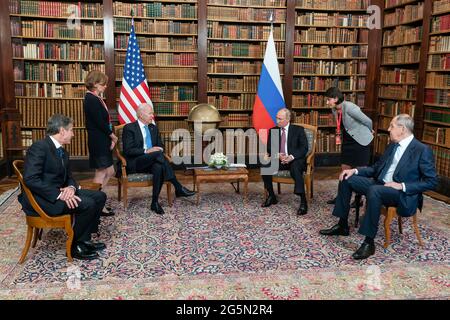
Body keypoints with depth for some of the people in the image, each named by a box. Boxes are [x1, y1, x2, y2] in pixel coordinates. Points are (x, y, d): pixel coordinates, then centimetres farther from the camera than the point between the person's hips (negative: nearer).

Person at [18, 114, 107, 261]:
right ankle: (76, 247, -7)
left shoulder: (63, 152, 13)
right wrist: (59, 194, -28)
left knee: (99, 196, 3)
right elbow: (30, 179, -25)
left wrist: (71, 187, -11)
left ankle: (84, 239, 5)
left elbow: (68, 177, 15)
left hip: (59, 192, 10)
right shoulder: (39, 147, -16)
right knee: (87, 204, -24)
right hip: (41, 198, -10)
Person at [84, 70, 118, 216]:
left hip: (102, 141, 10)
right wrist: (113, 136, -7)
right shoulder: (91, 99, -16)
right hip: (98, 142, -10)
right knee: (101, 173, -1)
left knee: (109, 172, 14)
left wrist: (111, 137, 0)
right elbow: (100, 122, -20)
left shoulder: (95, 98, 14)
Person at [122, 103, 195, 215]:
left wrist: (159, 149, -8)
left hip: (151, 161, 6)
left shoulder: (153, 128, 17)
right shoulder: (129, 128, -3)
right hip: (134, 163, -5)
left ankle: (155, 202, -29)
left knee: (159, 167, -33)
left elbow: (160, 146, 18)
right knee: (157, 154, -34)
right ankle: (178, 188, -33)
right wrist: (146, 151, -24)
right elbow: (128, 150, -12)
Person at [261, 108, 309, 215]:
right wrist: (278, 155, -16)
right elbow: (269, 148, 6)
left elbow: (304, 148, -6)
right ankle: (271, 196, -8)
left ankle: (303, 202, -34)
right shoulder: (273, 130, 11)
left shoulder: (298, 130, 2)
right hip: (278, 159, 4)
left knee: (295, 167, -37)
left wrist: (292, 156, -23)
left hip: (295, 159, -3)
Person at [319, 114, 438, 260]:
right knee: (347, 179, -3)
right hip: (379, 184, 8)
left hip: (403, 194, -8)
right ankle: (342, 225, 5)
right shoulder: (393, 145, 12)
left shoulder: (423, 150, -10)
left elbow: (431, 182, -12)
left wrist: (402, 186, -21)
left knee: (374, 191, -38)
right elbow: (376, 168, 18)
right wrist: (355, 170, 1)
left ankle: (369, 242, -29)